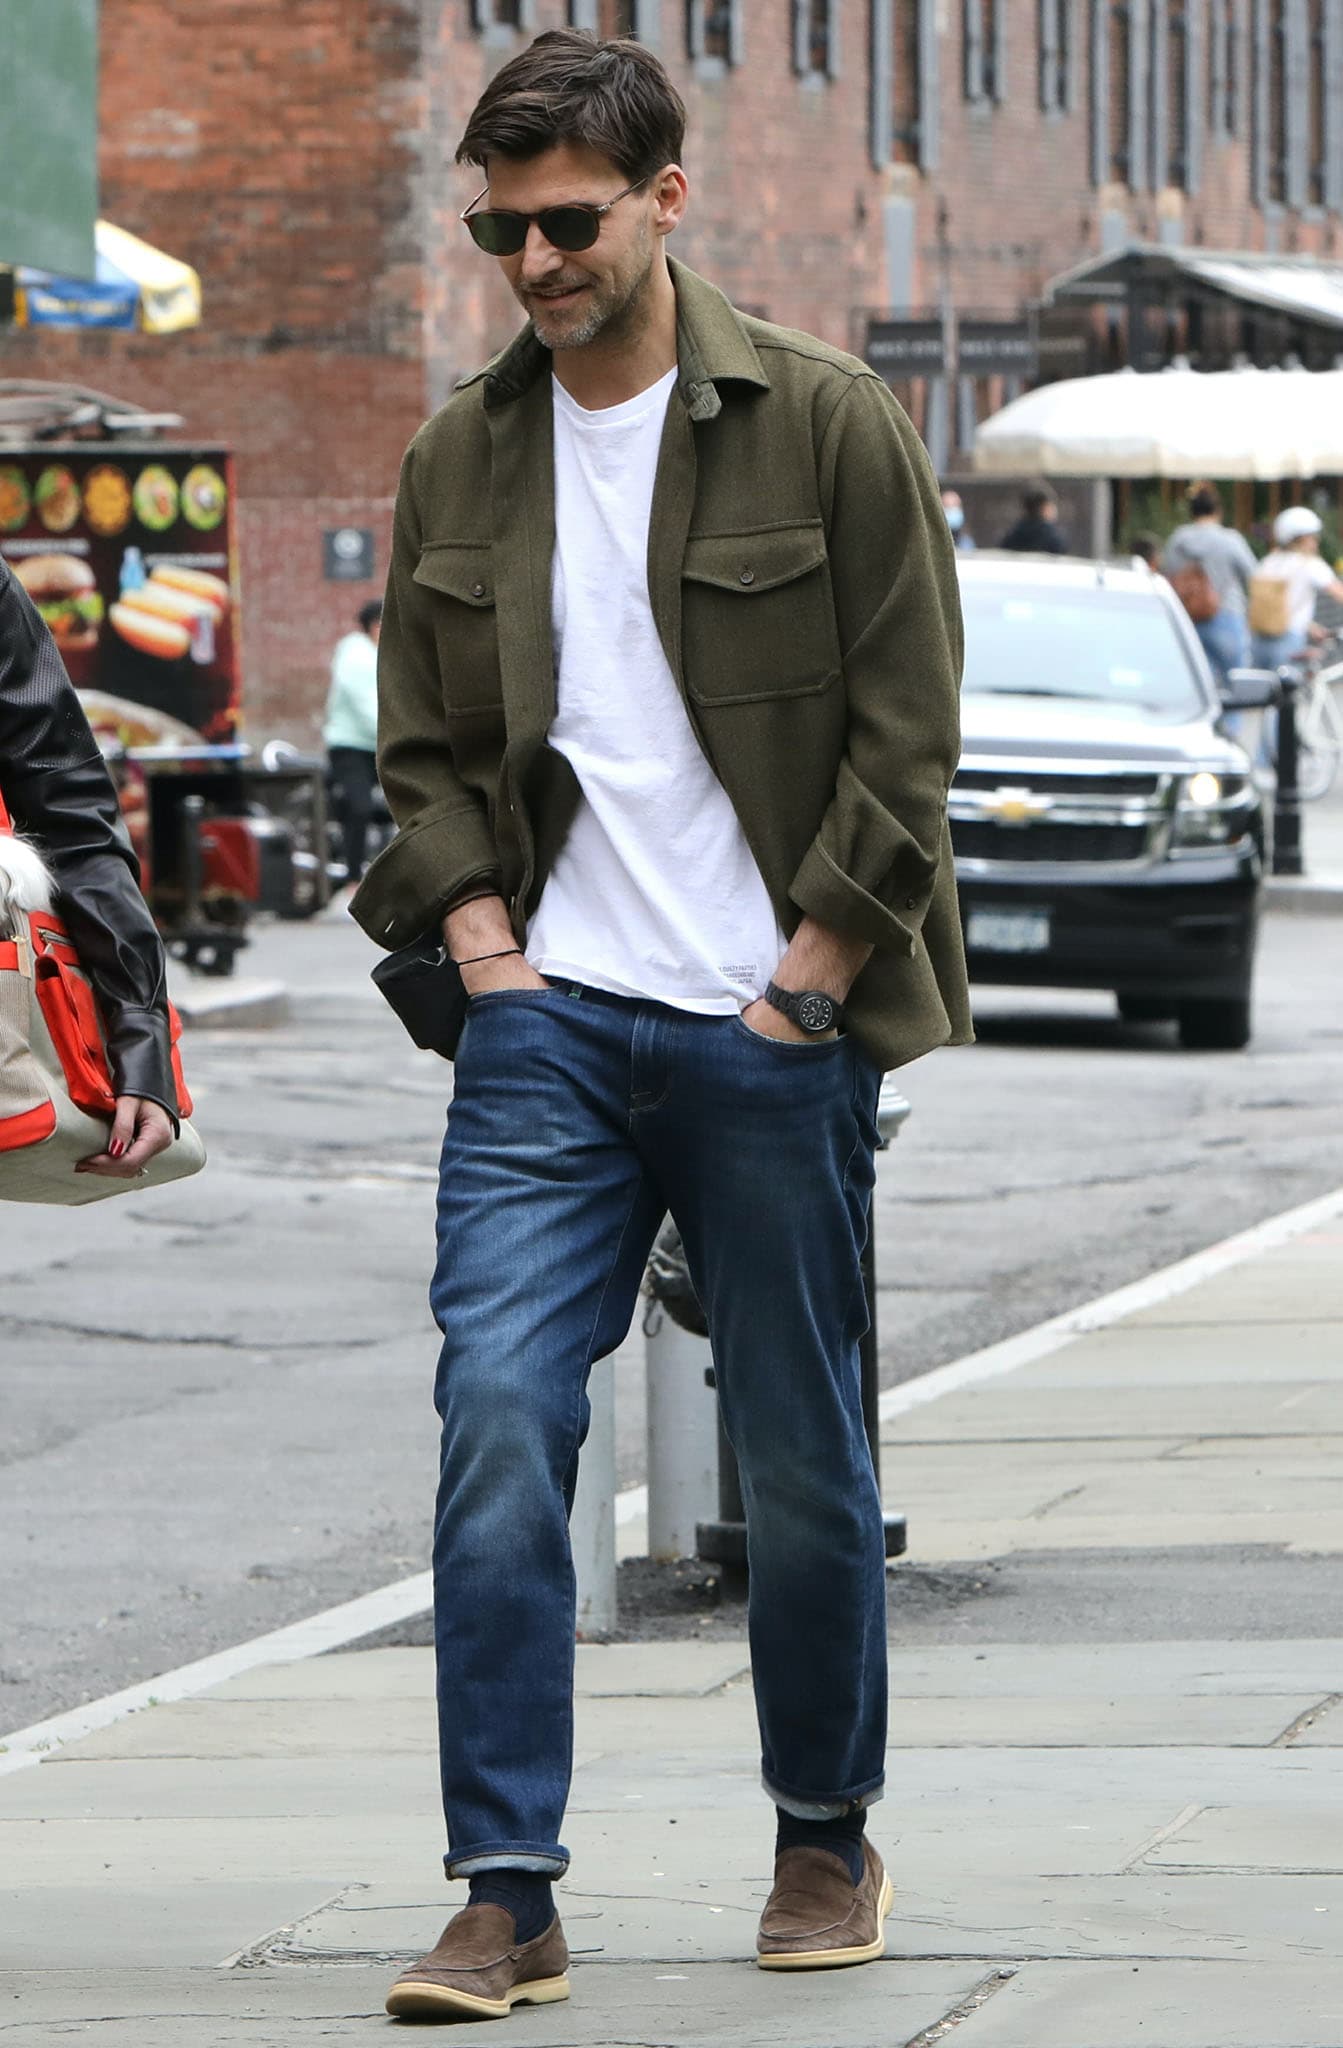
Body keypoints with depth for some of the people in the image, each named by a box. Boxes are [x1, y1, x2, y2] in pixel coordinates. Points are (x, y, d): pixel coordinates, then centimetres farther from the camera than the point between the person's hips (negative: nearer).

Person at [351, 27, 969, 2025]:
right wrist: (484, 945, 1)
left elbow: (907, 734, -4)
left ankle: (828, 1841, 26)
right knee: (498, 1415, -11)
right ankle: (508, 1898, -9)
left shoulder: (821, 423, -4)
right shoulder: (461, 458, 8)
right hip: (548, 1023, 3)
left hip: (776, 1030, -3)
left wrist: (800, 992, -8)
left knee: (802, 1459, 6)